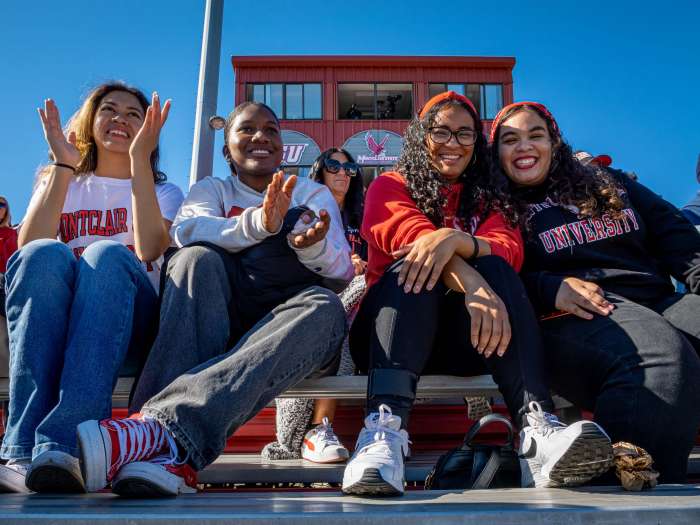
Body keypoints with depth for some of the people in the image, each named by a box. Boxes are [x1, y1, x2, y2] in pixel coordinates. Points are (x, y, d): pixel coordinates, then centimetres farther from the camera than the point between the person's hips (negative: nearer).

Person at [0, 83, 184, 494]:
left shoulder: (164, 192, 20)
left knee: (107, 254, -32)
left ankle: (65, 444, -47)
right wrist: (63, 167, -4)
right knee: (44, 255, -30)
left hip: (132, 329, -1)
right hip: (50, 327, 1)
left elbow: (150, 248, -7)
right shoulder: (58, 183, 24)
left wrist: (140, 159, -9)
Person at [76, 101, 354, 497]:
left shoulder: (313, 194, 18)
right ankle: (175, 451, -49)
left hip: (287, 327, 0)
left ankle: (161, 428, -53)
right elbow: (185, 230, -8)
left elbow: (342, 274, 2)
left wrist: (314, 246, -23)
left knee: (325, 308, -34)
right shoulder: (213, 189, 18)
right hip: (217, 324, 0)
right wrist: (257, 225, -28)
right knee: (198, 257, -29)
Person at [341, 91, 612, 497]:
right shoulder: (391, 186, 10)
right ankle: (386, 426, -51)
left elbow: (509, 250, -5)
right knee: (415, 266, -30)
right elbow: (412, 236, -13)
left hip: (464, 336, 2)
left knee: (494, 268, -25)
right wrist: (471, 282, -32)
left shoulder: (490, 195, 18)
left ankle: (537, 427, -44)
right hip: (393, 327, -2)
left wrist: (456, 240, -27)